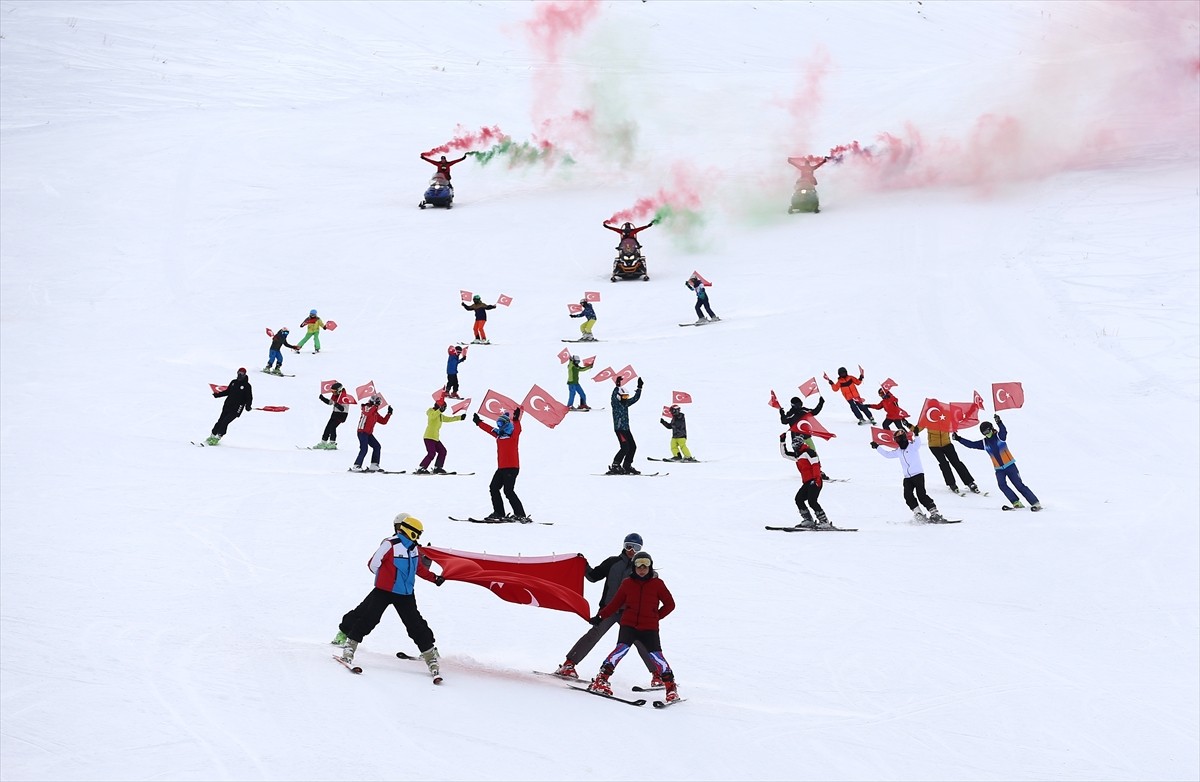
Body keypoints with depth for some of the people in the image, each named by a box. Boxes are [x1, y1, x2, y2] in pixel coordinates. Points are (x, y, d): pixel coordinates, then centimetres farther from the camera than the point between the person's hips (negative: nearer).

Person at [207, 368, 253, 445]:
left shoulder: (247, 386, -4)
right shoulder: (233, 382, 12)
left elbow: (249, 398, -6)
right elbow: (227, 391, 23)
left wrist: (248, 406, -22)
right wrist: (217, 395, 16)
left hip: (236, 409, -5)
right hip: (227, 406, 5)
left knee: (225, 422, -14)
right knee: (220, 421, 2)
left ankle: (217, 438, -9)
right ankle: (213, 435, 11)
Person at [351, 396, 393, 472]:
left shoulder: (375, 413, 17)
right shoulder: (366, 408, -8)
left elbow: (383, 421, 18)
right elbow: (367, 413, -34)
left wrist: (389, 413, 11)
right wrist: (375, 406, -34)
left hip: (369, 433, 9)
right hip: (362, 432, -9)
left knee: (377, 447, 6)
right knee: (364, 449, -18)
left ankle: (374, 466, 9)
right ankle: (356, 466, -16)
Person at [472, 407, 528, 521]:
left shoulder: (513, 433, -6)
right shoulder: (499, 434, 16)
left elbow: (517, 428, -28)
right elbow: (489, 429, 31)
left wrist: (516, 419, -45)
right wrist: (479, 422, 41)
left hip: (512, 467, -9)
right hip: (501, 468, 9)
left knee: (508, 490, -15)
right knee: (493, 488, 10)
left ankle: (520, 515, -13)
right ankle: (499, 513, 16)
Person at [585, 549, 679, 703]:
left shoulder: (657, 584, 3)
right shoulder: (627, 583, 6)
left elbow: (670, 604, 10)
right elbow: (615, 603, 9)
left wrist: (656, 616, 3)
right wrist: (600, 616, 1)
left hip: (649, 628, 0)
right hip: (629, 625, 0)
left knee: (656, 656, -10)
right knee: (621, 648, -22)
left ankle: (671, 687, 6)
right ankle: (601, 679, -19)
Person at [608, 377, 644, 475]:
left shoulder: (626, 403, 13)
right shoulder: (616, 403, -7)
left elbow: (635, 398, 22)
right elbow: (614, 396, -27)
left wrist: (639, 388, 17)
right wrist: (617, 386, -38)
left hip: (626, 429, 9)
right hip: (619, 428, -9)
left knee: (633, 446, 7)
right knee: (625, 447, -15)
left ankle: (627, 466, 16)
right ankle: (615, 466, -9)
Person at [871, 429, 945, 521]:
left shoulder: (913, 446, -4)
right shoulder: (898, 451, 15)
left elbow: (918, 443, -26)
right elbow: (887, 454, 27)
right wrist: (877, 447, 27)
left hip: (918, 474, -7)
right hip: (907, 477, 7)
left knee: (921, 495, -15)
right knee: (908, 496, -9)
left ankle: (934, 512, -10)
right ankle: (918, 514, -4)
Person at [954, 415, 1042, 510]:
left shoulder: (1000, 436, -7)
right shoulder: (984, 443, 5)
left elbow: (1004, 430, -28)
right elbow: (971, 444, 9)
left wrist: (999, 422, -48)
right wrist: (958, 438, 3)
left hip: (1010, 466, -4)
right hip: (999, 469, 4)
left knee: (1019, 485, -7)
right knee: (1002, 485, -21)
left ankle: (1035, 503, -3)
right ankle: (1016, 503, -17)